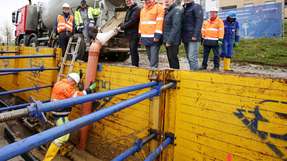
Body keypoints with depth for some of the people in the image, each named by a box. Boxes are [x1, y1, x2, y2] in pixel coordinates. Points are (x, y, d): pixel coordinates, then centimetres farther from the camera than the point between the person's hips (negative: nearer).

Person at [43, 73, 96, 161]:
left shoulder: (59, 83, 7)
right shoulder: (66, 87, -23)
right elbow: (77, 97, -20)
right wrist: (89, 90, -14)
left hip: (57, 112, 11)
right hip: (60, 114, -11)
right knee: (63, 136, -10)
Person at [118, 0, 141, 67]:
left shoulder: (137, 9, -11)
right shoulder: (129, 9, 19)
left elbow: (132, 22, -19)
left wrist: (122, 27, -13)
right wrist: (121, 25, 4)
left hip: (134, 34, -9)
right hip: (130, 34, 9)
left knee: (134, 51, -7)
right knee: (132, 51, 13)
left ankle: (135, 66, 1)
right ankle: (133, 65, 22)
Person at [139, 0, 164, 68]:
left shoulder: (159, 7, -2)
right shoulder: (143, 9, 21)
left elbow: (160, 22, -11)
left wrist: (157, 35, -19)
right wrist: (140, 35, 17)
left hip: (154, 38, -7)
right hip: (146, 38, 7)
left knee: (153, 57, -11)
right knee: (150, 57, 14)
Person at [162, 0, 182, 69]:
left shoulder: (176, 11, -10)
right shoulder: (167, 11, 17)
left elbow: (175, 27, -19)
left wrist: (169, 41, -21)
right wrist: (165, 40, 10)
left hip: (173, 41, -9)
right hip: (167, 41, 9)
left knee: (173, 58, -5)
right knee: (170, 58, 13)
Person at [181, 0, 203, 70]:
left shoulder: (196, 7, -1)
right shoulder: (184, 8, 21)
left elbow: (199, 21, -13)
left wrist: (195, 35, -21)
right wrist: (182, 36, 14)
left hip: (193, 37, -8)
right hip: (186, 38, 8)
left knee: (192, 57, -13)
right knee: (189, 57, 10)